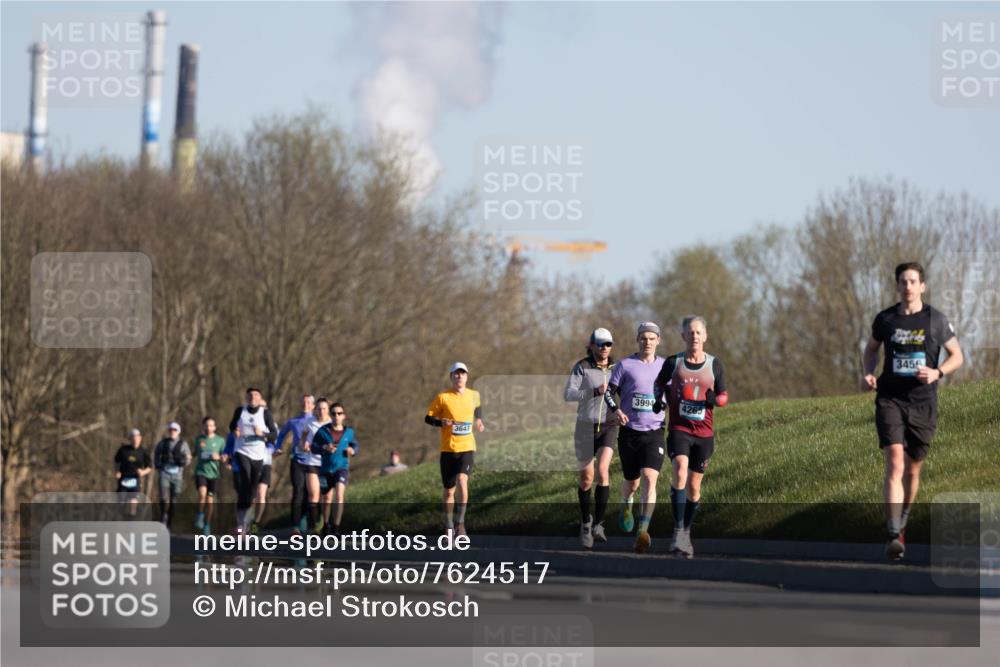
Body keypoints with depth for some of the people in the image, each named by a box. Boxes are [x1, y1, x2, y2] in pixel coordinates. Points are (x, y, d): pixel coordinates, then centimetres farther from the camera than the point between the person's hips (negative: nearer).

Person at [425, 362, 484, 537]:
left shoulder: (473, 395, 6)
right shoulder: (442, 398, -4)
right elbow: (428, 418, 1)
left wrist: (478, 420, 11)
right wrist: (441, 422, -19)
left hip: (467, 448, 0)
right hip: (448, 449, 0)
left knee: (462, 481, -23)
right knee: (449, 490, 7)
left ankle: (460, 522, -15)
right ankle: (449, 526, 24)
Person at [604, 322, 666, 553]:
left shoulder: (665, 366, 6)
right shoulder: (625, 365, 0)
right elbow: (608, 391, 0)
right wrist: (616, 410, -17)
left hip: (654, 432, 0)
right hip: (629, 431, 0)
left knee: (650, 480, -18)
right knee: (632, 482, 11)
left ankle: (643, 532, -24)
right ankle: (626, 506, 48)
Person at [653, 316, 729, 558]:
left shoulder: (714, 365, 4)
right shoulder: (673, 363, 2)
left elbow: (724, 396, 12)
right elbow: (660, 383, 21)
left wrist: (715, 399, -11)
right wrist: (658, 400, 1)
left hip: (704, 432, 2)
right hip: (678, 428, -2)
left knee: (694, 486, 8)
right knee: (680, 471, -26)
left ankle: (686, 532, 27)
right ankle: (678, 530, -26)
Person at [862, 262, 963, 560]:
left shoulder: (936, 320, 0)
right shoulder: (885, 319, 3)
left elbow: (957, 356, 8)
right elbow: (871, 349, 21)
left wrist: (937, 373, -11)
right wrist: (868, 373, 1)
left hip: (923, 404, 1)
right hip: (890, 400, -1)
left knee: (912, 471, 10)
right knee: (895, 464, -17)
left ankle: (902, 522, 34)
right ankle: (894, 536, -25)